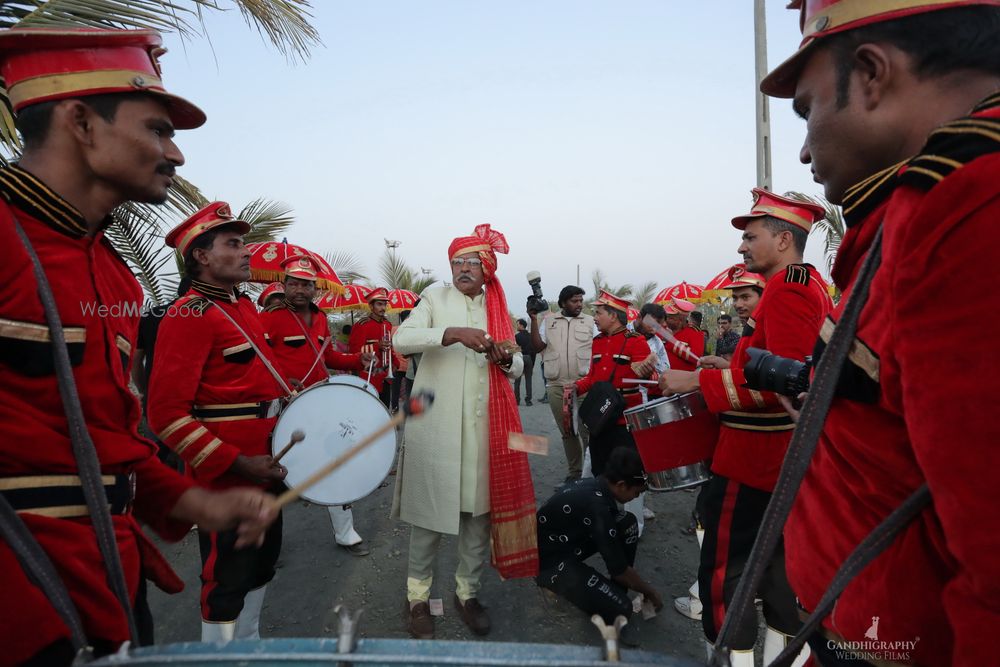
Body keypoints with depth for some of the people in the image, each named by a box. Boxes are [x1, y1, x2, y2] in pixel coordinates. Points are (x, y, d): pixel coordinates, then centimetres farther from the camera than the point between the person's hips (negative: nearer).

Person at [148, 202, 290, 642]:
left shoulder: (244, 306, 10)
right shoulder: (189, 316, -18)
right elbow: (167, 414, -23)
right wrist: (236, 463, -24)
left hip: (266, 465, 9)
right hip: (226, 476, -9)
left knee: (261, 565, 23)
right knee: (226, 579, 8)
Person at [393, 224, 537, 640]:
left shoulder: (499, 309, 14)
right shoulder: (435, 298, 4)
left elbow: (517, 367, 15)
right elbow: (401, 340, -12)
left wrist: (507, 358, -8)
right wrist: (453, 333, -24)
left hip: (486, 425, 3)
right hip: (437, 424, -3)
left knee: (481, 507, 8)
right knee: (431, 508, 4)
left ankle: (467, 591, 26)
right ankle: (418, 596, 22)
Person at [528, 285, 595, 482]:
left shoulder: (589, 321, 6)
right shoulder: (548, 320, 9)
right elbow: (538, 347, 2)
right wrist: (534, 319, -5)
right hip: (556, 386, 2)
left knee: (587, 430, -2)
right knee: (567, 432, 11)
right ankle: (574, 472, 24)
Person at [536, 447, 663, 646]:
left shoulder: (595, 485, -2)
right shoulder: (596, 506, -30)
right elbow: (620, 570, -20)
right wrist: (649, 591, -1)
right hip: (547, 561, -10)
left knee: (628, 524, -3)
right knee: (620, 608, -22)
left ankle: (615, 595, 7)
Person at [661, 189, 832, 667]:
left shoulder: (786, 289, -18)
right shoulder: (811, 284, 13)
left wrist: (700, 381, -23)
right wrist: (736, 366, 16)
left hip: (754, 459, -10)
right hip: (783, 458, 10)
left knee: (724, 566, -1)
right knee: (776, 556, 20)